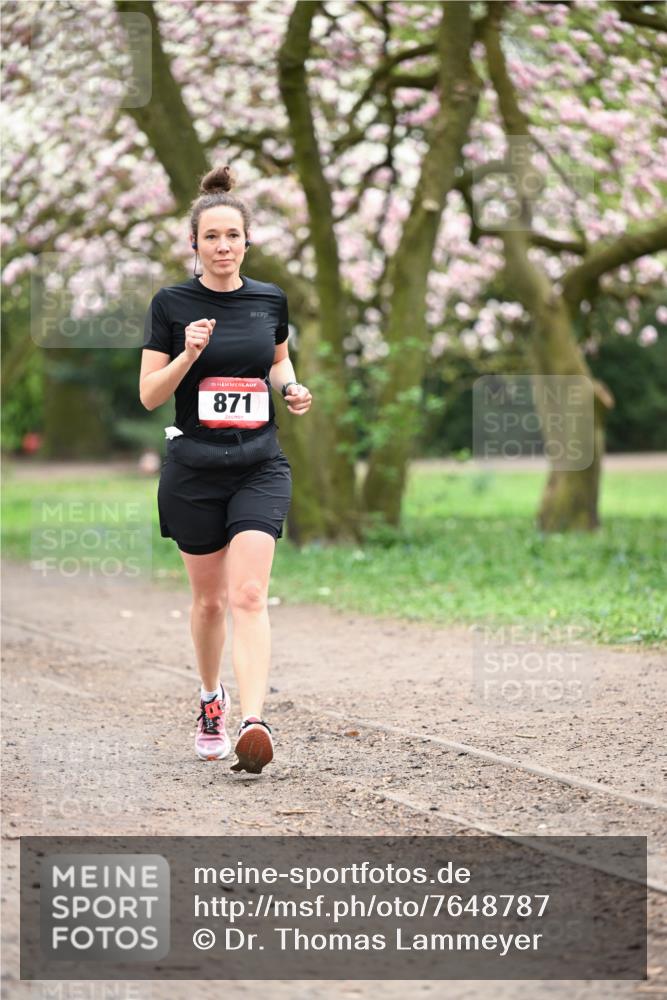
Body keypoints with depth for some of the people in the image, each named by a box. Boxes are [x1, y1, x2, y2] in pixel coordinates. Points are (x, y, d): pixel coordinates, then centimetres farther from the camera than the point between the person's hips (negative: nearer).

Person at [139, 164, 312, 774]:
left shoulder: (271, 300, 4)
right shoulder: (172, 304, -3)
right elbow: (149, 395, -3)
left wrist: (292, 387, 1)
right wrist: (189, 353, -20)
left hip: (260, 466, 0)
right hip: (194, 469, 0)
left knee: (248, 596, -14)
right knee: (209, 598, 12)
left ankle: (253, 722, -24)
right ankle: (211, 701, 36)